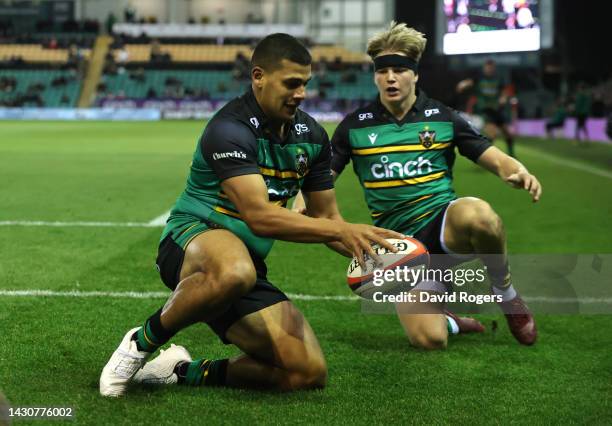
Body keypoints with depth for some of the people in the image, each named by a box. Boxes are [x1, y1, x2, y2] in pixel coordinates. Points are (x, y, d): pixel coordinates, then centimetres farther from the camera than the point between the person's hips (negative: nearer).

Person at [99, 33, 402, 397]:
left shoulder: (311, 135, 7)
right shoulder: (230, 128, -17)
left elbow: (325, 217, 13)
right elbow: (260, 217, -27)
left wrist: (368, 249, -7)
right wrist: (343, 231, -30)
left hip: (248, 264, 7)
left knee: (309, 373, -9)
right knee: (235, 271, -46)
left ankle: (185, 371, 10)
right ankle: (143, 342, -17)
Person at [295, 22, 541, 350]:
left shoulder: (443, 118, 4)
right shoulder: (355, 126, 4)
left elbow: (495, 160, 4)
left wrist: (518, 173, -20)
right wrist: (302, 204, -18)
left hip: (446, 224, 0)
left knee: (477, 215, -40)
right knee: (428, 339, -23)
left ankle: (505, 293, -7)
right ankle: (451, 322, 19)